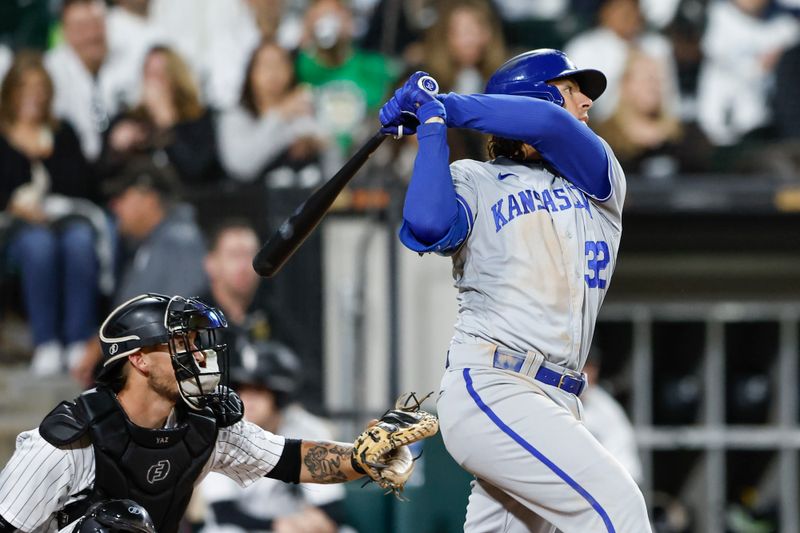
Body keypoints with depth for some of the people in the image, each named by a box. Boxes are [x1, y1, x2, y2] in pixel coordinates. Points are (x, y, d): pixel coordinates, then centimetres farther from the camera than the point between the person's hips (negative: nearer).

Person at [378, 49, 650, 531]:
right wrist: (432, 124, -6)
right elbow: (428, 226, -17)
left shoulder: (598, 178, 18)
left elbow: (550, 125, -4)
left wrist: (444, 104, -2)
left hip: (555, 402, 5)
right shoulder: (476, 181, 7)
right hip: (490, 386, -5)